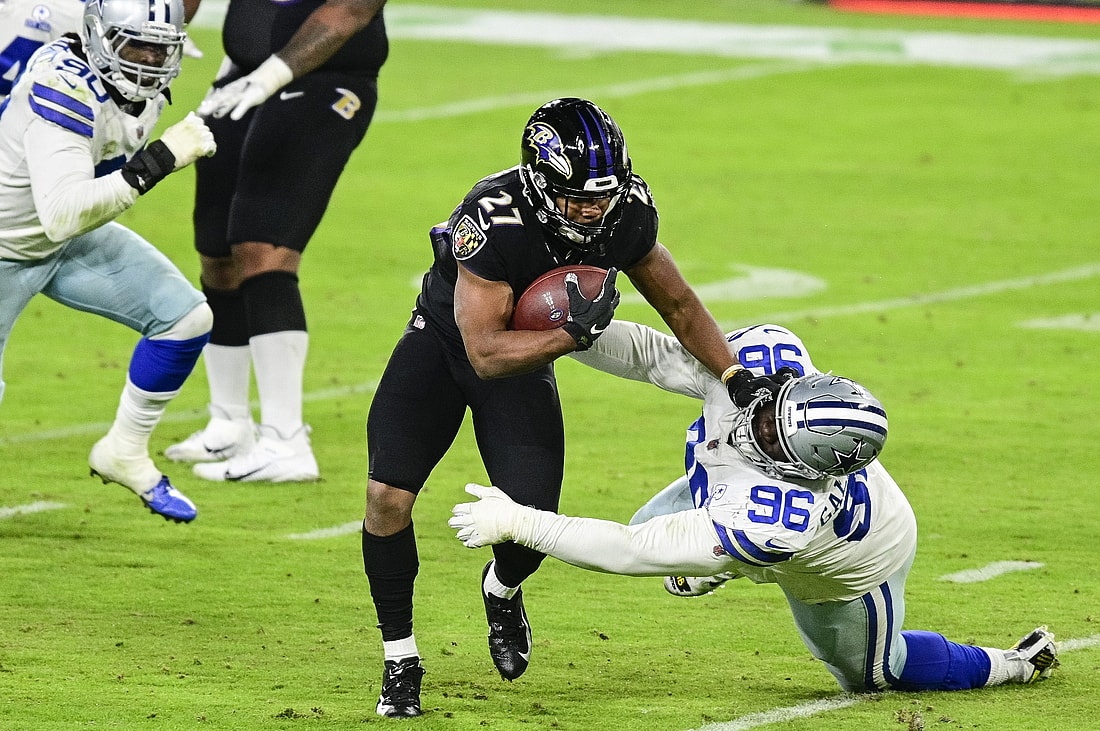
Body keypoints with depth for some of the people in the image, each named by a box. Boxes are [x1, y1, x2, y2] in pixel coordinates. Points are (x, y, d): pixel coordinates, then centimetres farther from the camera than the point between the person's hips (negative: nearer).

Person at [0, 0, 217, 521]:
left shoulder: (145, 87, -9)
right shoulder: (66, 90, -36)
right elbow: (61, 214, -45)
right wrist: (156, 162, -48)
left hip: (72, 238, 7)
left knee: (186, 318, -8)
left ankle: (125, 453, 9)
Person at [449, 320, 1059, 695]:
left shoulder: (769, 525, -51)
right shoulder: (764, 354, -39)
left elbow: (632, 553, -46)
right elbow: (654, 354, -26)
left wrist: (517, 523, -43)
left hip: (849, 572, -5)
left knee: (870, 670, 25)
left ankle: (1012, 666, 44)